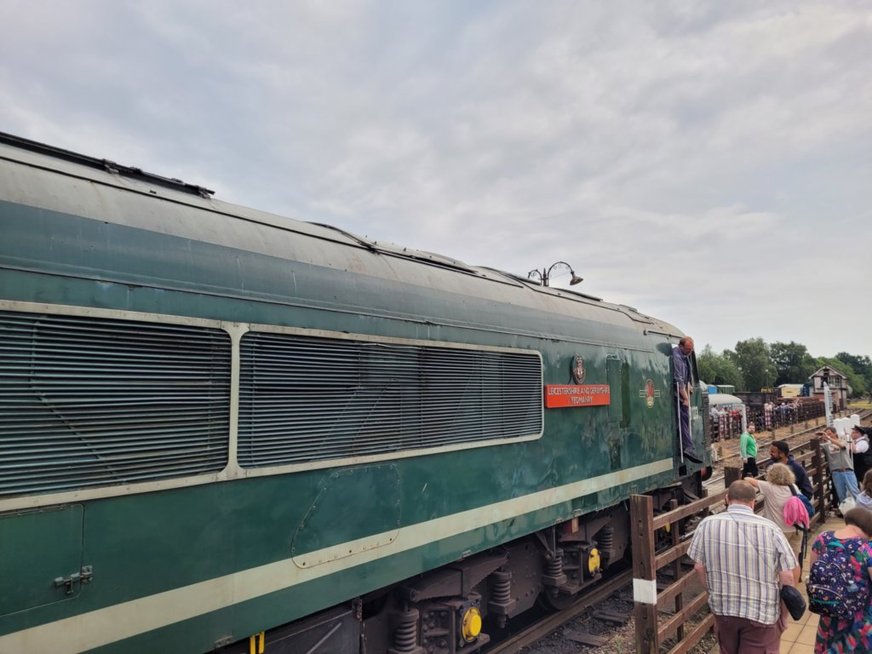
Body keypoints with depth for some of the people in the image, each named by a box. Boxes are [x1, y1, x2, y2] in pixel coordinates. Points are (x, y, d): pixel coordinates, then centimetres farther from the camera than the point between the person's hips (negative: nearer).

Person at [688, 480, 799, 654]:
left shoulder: (707, 524, -9)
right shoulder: (770, 528, -13)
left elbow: (699, 567, -4)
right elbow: (791, 574, -11)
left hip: (722, 608, 2)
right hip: (762, 612, -2)